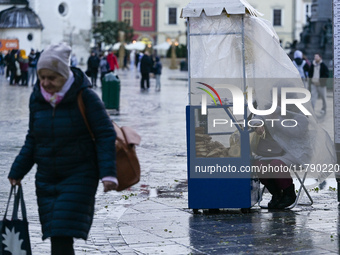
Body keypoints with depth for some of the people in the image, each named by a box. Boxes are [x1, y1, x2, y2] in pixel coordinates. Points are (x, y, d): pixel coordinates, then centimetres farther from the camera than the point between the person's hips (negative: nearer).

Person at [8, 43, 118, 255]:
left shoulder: (85, 97, -11)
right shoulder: (37, 98, 4)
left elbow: (106, 135, -9)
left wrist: (108, 173, -18)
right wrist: (17, 171, 12)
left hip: (79, 177, -5)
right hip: (46, 178, 5)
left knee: (63, 235, -14)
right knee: (54, 235, 3)